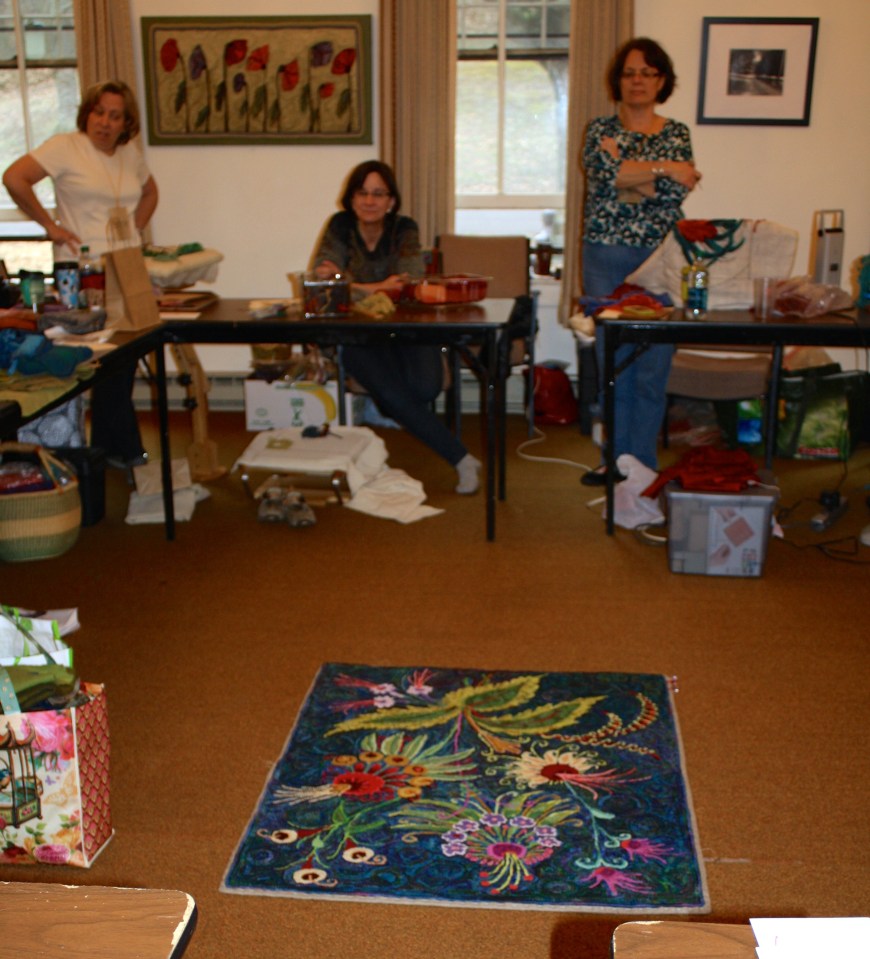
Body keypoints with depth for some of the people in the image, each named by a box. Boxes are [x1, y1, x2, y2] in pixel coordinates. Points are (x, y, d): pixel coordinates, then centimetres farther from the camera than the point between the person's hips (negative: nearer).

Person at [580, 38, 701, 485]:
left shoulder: (676, 133, 8)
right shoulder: (600, 129, 8)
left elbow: (676, 193, -7)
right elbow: (607, 173, -13)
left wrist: (627, 176, -11)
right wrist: (662, 169, -10)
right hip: (606, 256, 0)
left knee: (653, 365, -1)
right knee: (612, 361, 3)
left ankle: (643, 462, 10)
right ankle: (618, 459, 15)